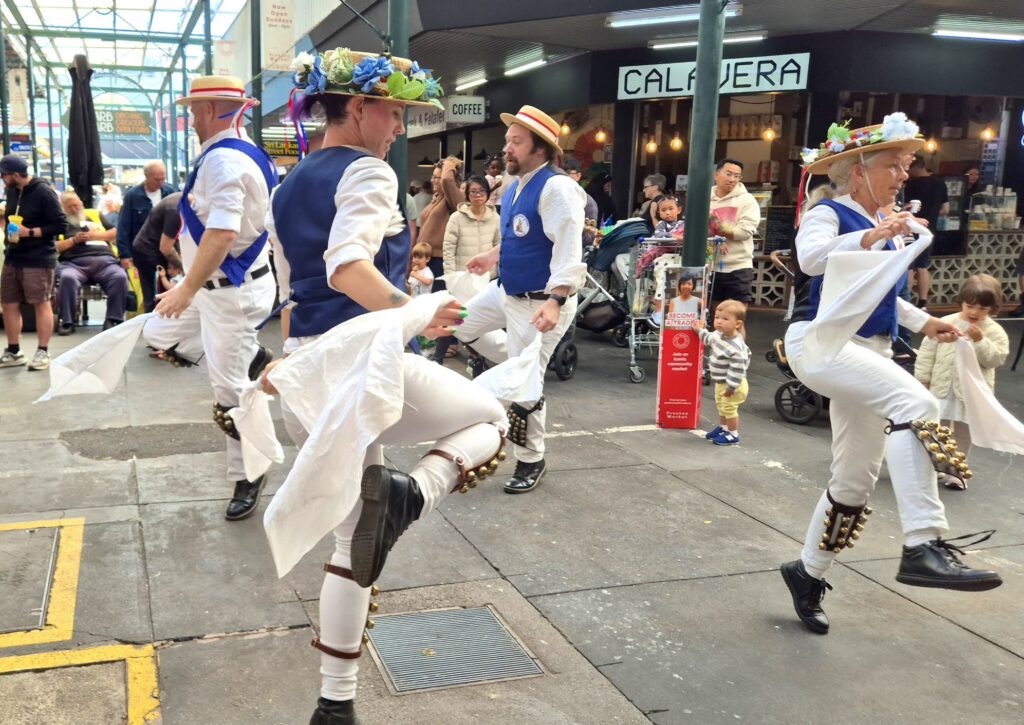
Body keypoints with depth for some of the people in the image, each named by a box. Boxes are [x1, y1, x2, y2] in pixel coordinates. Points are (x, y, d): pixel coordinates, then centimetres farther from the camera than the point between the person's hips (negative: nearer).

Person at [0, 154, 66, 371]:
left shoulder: (43, 192, -13)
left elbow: (60, 225, -14)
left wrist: (29, 232, -19)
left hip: (38, 259, -8)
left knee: (41, 304, 0)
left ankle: (43, 352, 8)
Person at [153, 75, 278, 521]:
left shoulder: (221, 160, -22)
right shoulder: (249, 153, 8)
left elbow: (221, 234, -32)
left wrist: (187, 289, -26)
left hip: (230, 291, -10)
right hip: (219, 285, 10)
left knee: (229, 393, 0)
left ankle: (247, 479, 16)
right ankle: (255, 359, 22)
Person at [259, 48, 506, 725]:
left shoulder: (289, 187, 17)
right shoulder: (368, 172, -9)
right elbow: (347, 265, -27)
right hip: (364, 365, -8)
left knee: (357, 538, 17)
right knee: (492, 418, 17)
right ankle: (413, 493, -15)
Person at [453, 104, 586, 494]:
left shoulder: (557, 188, -23)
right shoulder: (515, 187, 6)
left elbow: (568, 249, -32)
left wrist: (555, 300, -43)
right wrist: (493, 255, 34)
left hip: (540, 302, -9)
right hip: (505, 290, 9)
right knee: (461, 327, 23)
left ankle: (531, 462, 18)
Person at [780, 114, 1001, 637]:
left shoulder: (886, 225, 17)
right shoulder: (827, 213, -5)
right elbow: (812, 258, -28)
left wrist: (925, 323, 15)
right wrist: (871, 236, -39)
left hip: (868, 352, 9)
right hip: (821, 341, -9)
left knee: (855, 482, 12)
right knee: (916, 403, -33)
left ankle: (808, 573, 30)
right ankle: (922, 546, -35)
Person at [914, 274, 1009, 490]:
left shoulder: (994, 331, -4)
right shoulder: (945, 324, -3)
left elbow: (997, 358, -13)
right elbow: (927, 352, 0)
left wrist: (980, 340, -24)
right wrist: (922, 380, -2)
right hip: (941, 388, 0)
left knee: (963, 433, 10)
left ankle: (954, 471, 20)